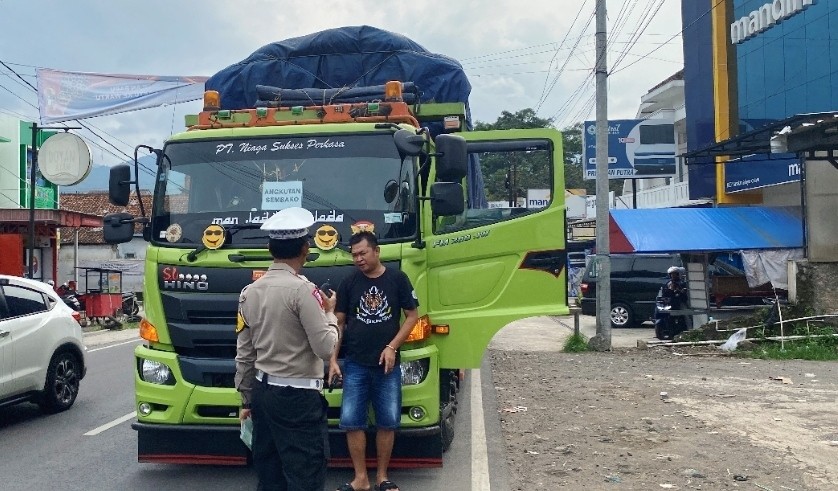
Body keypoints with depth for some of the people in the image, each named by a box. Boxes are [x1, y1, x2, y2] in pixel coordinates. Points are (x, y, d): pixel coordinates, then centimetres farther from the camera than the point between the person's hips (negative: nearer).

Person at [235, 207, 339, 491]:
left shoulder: (250, 292, 6)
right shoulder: (302, 290, -15)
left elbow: (244, 355, 12)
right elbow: (326, 349, -16)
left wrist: (246, 399, 21)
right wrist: (329, 313, 1)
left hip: (263, 392, 7)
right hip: (299, 396, -7)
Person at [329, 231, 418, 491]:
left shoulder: (397, 279, -1)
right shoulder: (348, 283, 2)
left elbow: (412, 316, 3)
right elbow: (339, 323, 6)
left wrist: (392, 347, -7)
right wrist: (332, 359, -1)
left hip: (388, 364, -1)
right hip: (355, 365, 1)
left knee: (387, 422, 5)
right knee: (351, 421, 0)